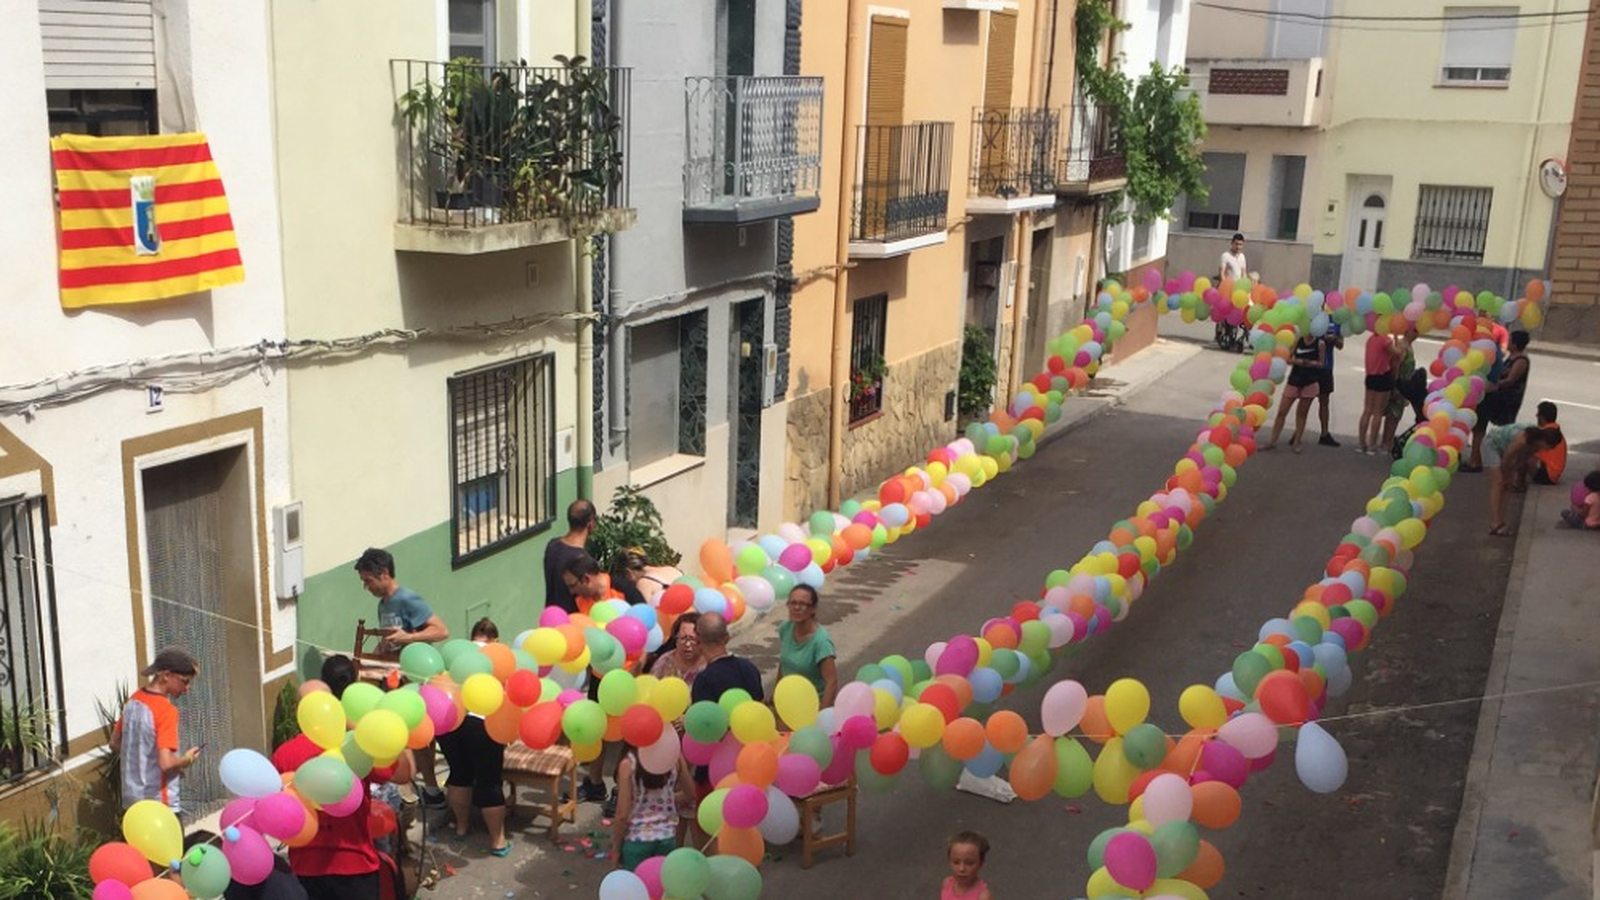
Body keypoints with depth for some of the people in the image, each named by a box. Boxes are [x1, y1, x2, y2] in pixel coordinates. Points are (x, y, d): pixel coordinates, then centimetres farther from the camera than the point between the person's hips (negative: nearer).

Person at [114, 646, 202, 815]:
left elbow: (115, 743, 15)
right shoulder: (166, 711, -22)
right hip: (161, 805, -8)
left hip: (133, 800, 8)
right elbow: (166, 763, -28)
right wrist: (186, 760, -9)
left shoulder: (134, 700, 3)